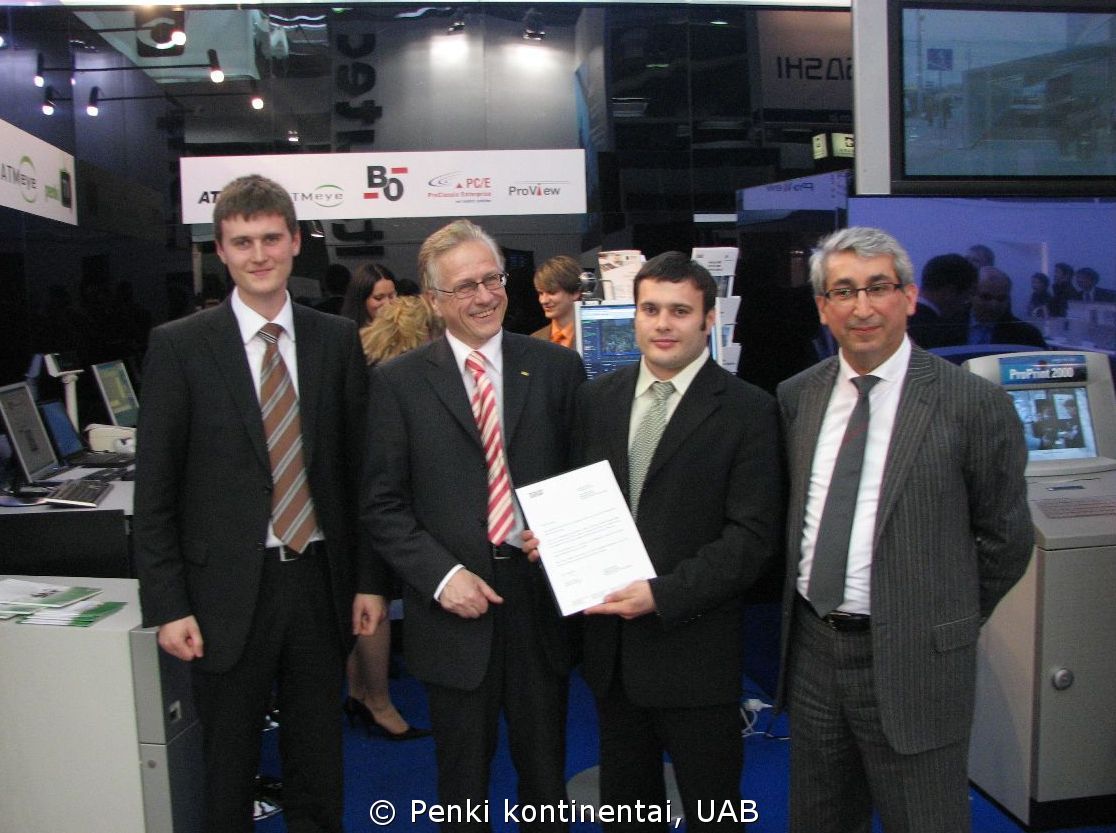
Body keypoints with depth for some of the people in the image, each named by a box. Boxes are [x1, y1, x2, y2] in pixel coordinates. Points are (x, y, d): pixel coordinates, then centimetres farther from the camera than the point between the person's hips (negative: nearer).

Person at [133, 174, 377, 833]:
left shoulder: (338, 339, 1)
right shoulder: (179, 345, -4)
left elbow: (358, 467, 4)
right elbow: (155, 488, -3)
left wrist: (368, 579, 3)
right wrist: (167, 605, -7)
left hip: (319, 580, 2)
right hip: (230, 588, -2)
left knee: (320, 761, 17)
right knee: (229, 767, 15)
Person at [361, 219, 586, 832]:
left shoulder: (557, 367, 2)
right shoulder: (398, 382, -2)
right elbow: (382, 505, -3)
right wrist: (442, 574, -14)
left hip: (541, 599, 1)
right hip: (453, 608, -1)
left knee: (545, 775, 17)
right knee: (462, 782, 17)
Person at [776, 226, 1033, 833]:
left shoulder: (973, 404, -11)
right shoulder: (796, 397, 3)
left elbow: (1006, 538, -2)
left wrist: (948, 622, 5)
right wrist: (799, 616, 10)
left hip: (913, 662, -4)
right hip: (811, 648, 5)